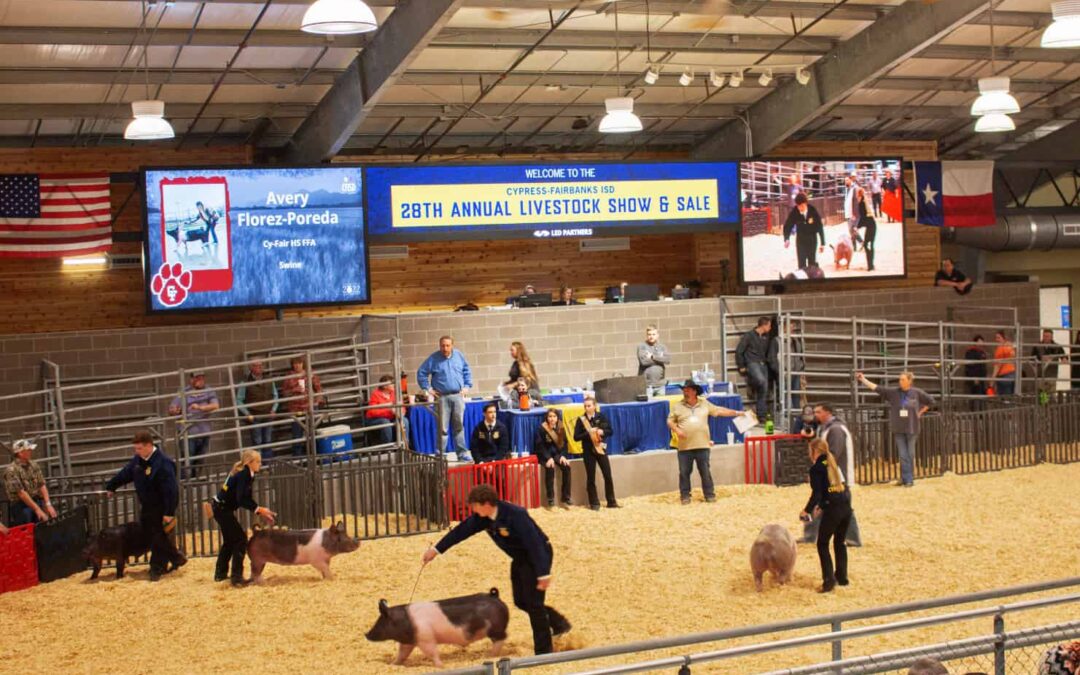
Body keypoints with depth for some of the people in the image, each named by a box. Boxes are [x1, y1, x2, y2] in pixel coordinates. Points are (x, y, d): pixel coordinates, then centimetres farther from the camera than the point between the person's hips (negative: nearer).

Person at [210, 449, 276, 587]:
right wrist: (259, 510, -26)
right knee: (240, 539, -9)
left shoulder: (246, 474, 8)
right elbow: (241, 499, -28)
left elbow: (247, 498, 11)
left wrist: (261, 511, 1)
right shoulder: (243, 475, -20)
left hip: (221, 508, 10)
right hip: (222, 509, -10)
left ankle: (220, 574, 33)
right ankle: (237, 577, -10)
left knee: (230, 541, 21)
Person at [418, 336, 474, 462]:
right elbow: (421, 373, 2)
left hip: (458, 396, 3)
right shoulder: (434, 359, -2)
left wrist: (467, 386, 9)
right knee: (442, 428, -2)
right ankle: (439, 455, 4)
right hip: (442, 398, -3)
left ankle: (462, 454, 12)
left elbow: (467, 371, 17)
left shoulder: (459, 356, 7)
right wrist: (427, 389, -2)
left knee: (459, 426, 6)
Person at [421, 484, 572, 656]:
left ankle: (544, 652, 2)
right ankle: (559, 623, 31)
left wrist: (543, 574, -32)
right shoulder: (482, 518, -7)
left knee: (533, 602, -7)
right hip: (520, 558, 9)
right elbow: (461, 531, 2)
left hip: (538, 555, -9)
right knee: (521, 601, 12)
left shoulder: (515, 515, -31)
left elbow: (534, 543, -31)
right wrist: (436, 549, 4)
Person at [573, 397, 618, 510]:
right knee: (591, 478, 3)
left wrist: (602, 432, -17)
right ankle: (594, 503, 12)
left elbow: (610, 431, 4)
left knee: (608, 476, 2)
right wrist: (588, 433, -22)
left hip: (601, 448, 2)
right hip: (588, 451, -2)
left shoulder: (601, 417, 0)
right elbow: (576, 437, -8)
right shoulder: (581, 419, -5)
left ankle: (611, 502, 12)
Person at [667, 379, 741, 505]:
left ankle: (710, 495, 11)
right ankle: (685, 496, 13)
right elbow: (670, 421, 8)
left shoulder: (704, 404, 9)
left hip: (702, 445, 0)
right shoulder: (678, 406, 5)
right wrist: (676, 430, -11)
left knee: (705, 472, 3)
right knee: (684, 472, 3)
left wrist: (736, 413, 12)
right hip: (685, 447, 0)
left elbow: (719, 411, 14)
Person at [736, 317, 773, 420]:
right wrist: (741, 366, -5)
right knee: (762, 381, -33)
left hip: (763, 365, 6)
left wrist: (766, 362, 9)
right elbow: (739, 351, -4)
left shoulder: (766, 337, 12)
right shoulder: (748, 336, -5)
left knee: (764, 390, 3)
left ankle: (761, 415, 9)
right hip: (752, 364, -6)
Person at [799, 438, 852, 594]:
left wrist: (807, 510, -1)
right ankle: (842, 577, 28)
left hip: (832, 510, -7)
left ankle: (829, 580, -1)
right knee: (840, 542, 22)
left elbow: (816, 494, -12)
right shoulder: (833, 465, 16)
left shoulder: (816, 469, -6)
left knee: (822, 544, 7)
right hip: (846, 507, 7)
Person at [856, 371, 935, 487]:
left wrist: (920, 413, 3)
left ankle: (908, 478, 13)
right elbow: (876, 388, -5)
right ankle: (907, 479, 6)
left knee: (910, 455, 6)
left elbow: (930, 401, 9)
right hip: (898, 429, 1)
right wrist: (863, 379, -12)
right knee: (903, 455, 1)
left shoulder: (917, 392, -3)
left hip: (911, 428, -1)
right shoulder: (893, 392, -2)